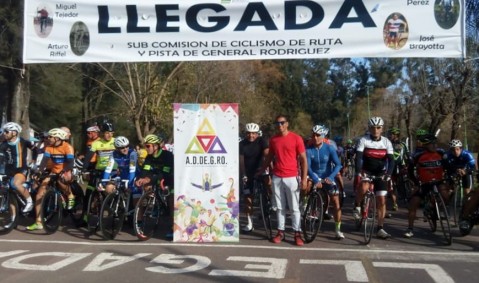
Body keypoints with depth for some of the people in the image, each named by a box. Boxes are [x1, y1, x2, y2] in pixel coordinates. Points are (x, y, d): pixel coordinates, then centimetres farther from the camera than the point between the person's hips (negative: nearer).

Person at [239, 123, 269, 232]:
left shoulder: (262, 141, -7)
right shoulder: (242, 144, -3)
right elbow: (241, 160, -7)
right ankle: (249, 223, 8)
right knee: (248, 198, 0)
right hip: (248, 174, 1)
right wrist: (243, 175, -15)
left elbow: (266, 154, -19)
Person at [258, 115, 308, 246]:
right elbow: (269, 157, 19)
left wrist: (304, 178, -9)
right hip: (277, 177, 3)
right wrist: (260, 171, 20)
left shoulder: (296, 138, -5)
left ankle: (297, 234, 9)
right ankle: (280, 232, 18)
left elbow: (303, 159, -4)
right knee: (280, 207, 10)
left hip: (291, 177, -3)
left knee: (294, 207, 2)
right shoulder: (273, 139, 6)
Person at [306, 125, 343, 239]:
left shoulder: (329, 148, -12)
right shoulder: (309, 150, -13)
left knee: (336, 203, -6)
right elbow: (307, 167, -20)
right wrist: (315, 180, -33)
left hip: (328, 178, -1)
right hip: (314, 177, 1)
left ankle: (337, 229, 5)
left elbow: (338, 164, -15)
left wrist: (330, 177, -29)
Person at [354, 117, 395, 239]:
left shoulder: (387, 142, -5)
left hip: (380, 174, 2)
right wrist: (359, 172, -36)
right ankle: (357, 206, -5)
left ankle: (380, 229, 9)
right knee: (364, 187, -34)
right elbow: (358, 157, -20)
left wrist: (388, 174, -30)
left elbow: (391, 160, -13)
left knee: (381, 201, -1)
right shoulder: (363, 140, -10)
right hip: (366, 172, -2)